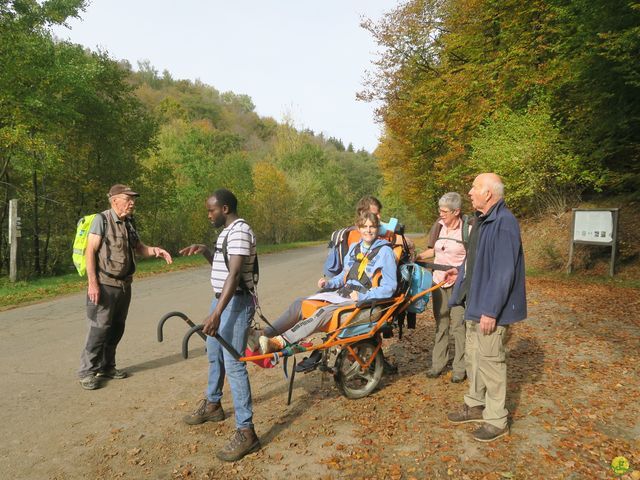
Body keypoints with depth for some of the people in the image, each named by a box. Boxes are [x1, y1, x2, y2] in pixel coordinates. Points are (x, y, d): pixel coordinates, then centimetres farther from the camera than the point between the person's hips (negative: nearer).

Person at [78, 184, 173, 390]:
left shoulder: (129, 223, 10)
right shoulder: (102, 220, -11)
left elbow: (138, 248, 16)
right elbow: (90, 251, -15)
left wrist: (155, 251, -6)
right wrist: (92, 283, -20)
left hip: (124, 285, 8)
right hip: (105, 285, -7)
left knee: (117, 329, 14)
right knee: (100, 328, -5)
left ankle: (107, 366, 28)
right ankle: (87, 372, 8)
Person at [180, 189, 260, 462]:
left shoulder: (240, 231, -19)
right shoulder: (227, 231, 14)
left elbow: (234, 274, -28)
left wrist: (217, 313, -34)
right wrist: (204, 250, 6)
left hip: (236, 302, -11)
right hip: (221, 299, 11)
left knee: (233, 364, -12)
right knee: (214, 354, 23)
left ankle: (246, 432, -5)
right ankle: (212, 405, 44)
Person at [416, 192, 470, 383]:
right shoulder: (438, 225, 5)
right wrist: (416, 257, 2)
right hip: (439, 280, 5)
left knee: (458, 324, -2)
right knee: (440, 323, 12)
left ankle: (460, 368, 10)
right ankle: (438, 363, 22)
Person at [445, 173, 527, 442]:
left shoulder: (504, 223, -22)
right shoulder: (483, 220, 10)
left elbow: (504, 272, -25)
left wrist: (491, 311, -24)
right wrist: (461, 271, 26)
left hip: (491, 308, -10)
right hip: (476, 303, 10)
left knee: (490, 360, 2)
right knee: (473, 355, 19)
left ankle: (497, 421, 18)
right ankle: (475, 405, 36)